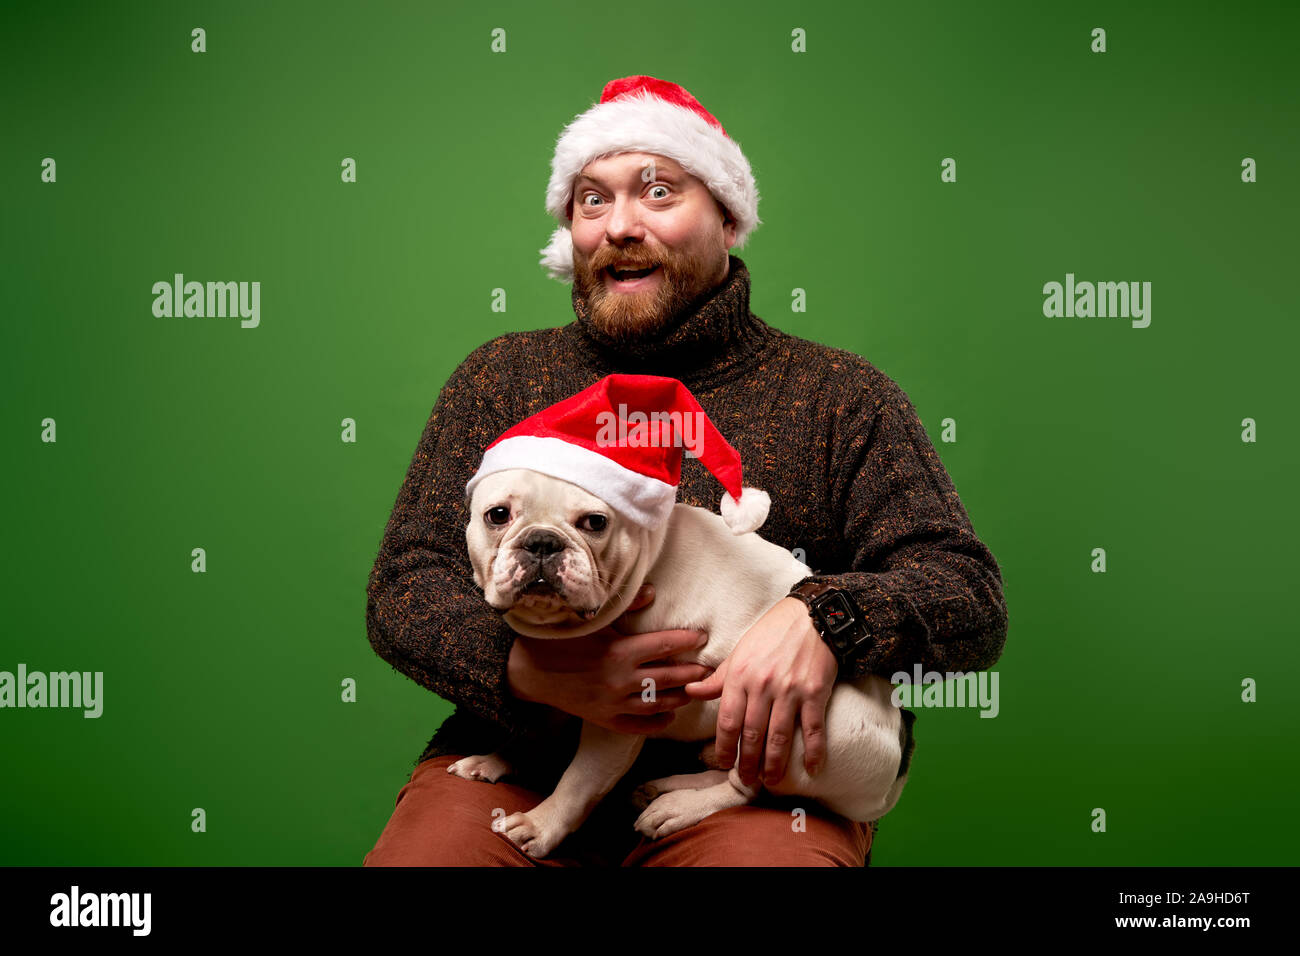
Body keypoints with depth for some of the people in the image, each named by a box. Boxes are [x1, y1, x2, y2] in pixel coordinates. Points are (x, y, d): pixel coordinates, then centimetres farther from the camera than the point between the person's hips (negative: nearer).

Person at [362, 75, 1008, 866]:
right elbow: (403, 589, 7)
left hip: (748, 773, -1)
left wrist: (822, 618, -21)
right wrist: (527, 667, -15)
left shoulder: (838, 396, 7)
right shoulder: (501, 380, 13)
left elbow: (972, 599, 1)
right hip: (525, 763, 1)